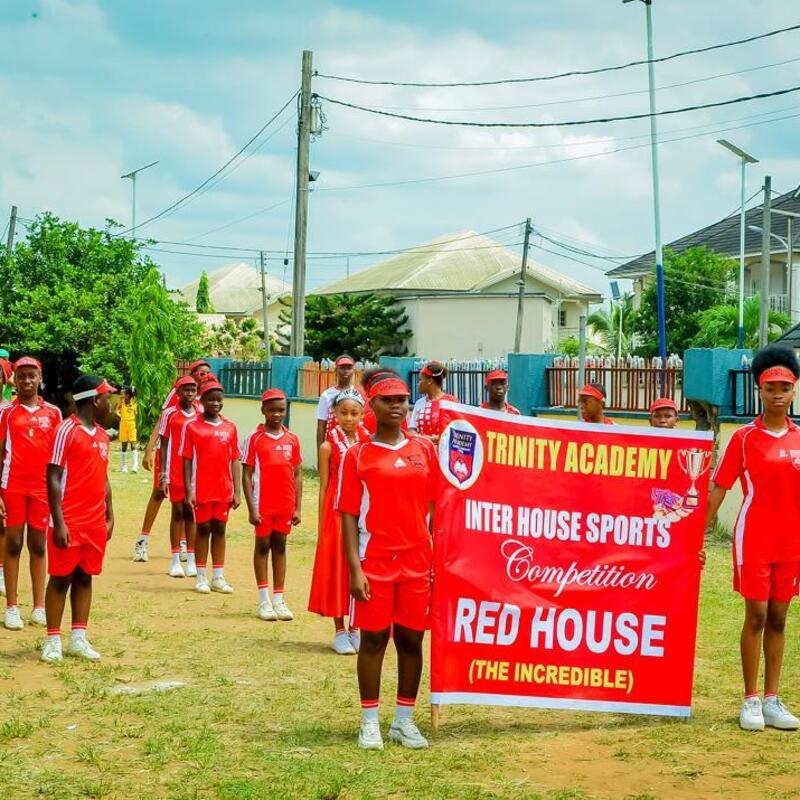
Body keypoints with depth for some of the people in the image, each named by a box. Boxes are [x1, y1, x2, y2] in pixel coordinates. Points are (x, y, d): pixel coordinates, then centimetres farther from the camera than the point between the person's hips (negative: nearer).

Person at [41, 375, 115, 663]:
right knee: (61, 578, -1)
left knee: (85, 577, 9)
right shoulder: (67, 431, -11)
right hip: (69, 523, -7)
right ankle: (53, 641, 5)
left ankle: (78, 639, 14)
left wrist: (109, 517, 15)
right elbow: (53, 478, -13)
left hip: (95, 522, 7)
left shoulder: (102, 435, 12)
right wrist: (58, 523, -18)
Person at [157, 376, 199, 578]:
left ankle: (192, 560, 8)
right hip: (175, 471, -2)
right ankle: (175, 561, 5)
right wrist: (163, 475, -4)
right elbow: (163, 445, 1)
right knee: (178, 512, 0)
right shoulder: (169, 414, 0)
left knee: (192, 512, 4)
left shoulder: (200, 416, 7)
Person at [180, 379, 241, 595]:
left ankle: (218, 577, 13)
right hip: (201, 489, -3)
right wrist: (189, 491, -8)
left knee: (219, 529, 7)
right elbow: (187, 460, -3)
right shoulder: (192, 427, -3)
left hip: (223, 490, 3)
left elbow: (234, 461, 7)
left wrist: (237, 492, 2)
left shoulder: (230, 427, 5)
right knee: (203, 529, 3)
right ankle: (201, 577, 10)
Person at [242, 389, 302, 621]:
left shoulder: (292, 439, 5)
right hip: (263, 504, -3)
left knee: (280, 546, 9)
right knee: (263, 545, 5)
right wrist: (251, 508, -10)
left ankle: (279, 599, 14)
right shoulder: (255, 438, -4)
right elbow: (247, 475, -5)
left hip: (285, 505, 3)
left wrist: (297, 507, 2)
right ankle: (264, 600, 9)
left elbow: (297, 474, 7)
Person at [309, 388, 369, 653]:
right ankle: (340, 632, 10)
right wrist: (321, 528, -3)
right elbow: (324, 488, 0)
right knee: (336, 570, 1)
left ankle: (355, 629, 17)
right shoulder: (329, 447, -1)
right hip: (337, 514, -2)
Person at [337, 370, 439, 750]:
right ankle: (369, 722, 9)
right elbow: (349, 515, -2)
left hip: (417, 561, 3)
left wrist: (437, 558, 3)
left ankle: (404, 720, 15)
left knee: (411, 639, 6)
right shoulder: (358, 455, 1)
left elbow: (433, 507, 9)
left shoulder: (424, 449, 8)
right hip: (374, 561, -2)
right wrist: (355, 568, -10)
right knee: (373, 639, 1)